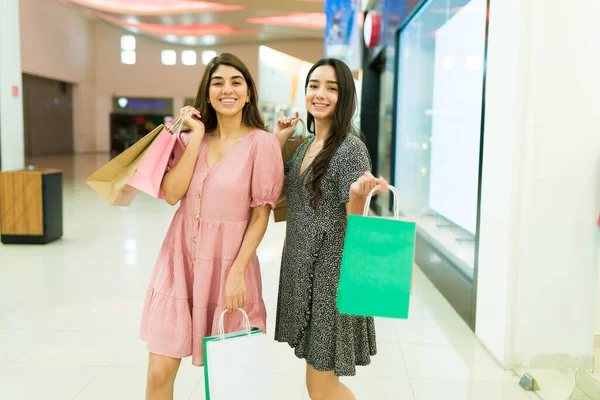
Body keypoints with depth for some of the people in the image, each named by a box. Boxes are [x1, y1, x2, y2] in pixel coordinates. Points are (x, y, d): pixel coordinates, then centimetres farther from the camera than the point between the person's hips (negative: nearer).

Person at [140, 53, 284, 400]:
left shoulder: (262, 142, -7)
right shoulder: (191, 139, 6)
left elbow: (261, 216, -7)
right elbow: (172, 194, -9)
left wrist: (237, 272, -12)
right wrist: (196, 137, -8)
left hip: (227, 263, -3)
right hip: (180, 258, 3)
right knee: (159, 370, 4)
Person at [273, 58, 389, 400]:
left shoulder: (351, 148, -14)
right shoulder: (305, 146, 9)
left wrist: (359, 194, -37)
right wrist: (278, 141, 7)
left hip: (332, 274, -7)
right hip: (302, 269, 8)